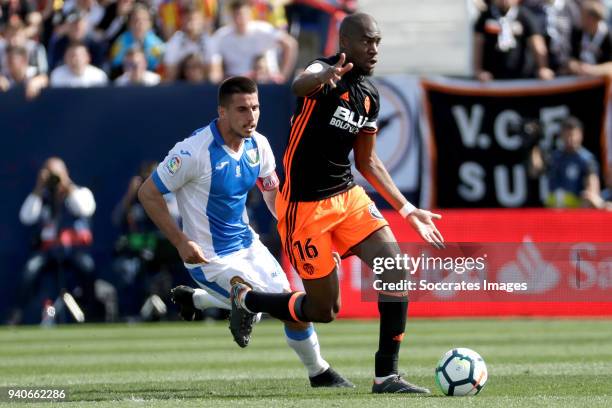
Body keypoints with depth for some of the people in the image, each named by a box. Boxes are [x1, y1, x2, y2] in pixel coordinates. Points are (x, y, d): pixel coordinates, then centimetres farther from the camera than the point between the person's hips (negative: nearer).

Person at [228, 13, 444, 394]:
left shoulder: (369, 95, 9)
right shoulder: (325, 71, -15)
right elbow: (301, 85, -43)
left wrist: (407, 209, 16)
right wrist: (327, 76, -68)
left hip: (348, 195, 7)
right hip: (305, 205, -7)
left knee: (395, 269, -14)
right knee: (324, 310, -1)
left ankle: (387, 374, -6)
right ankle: (245, 299, 27)